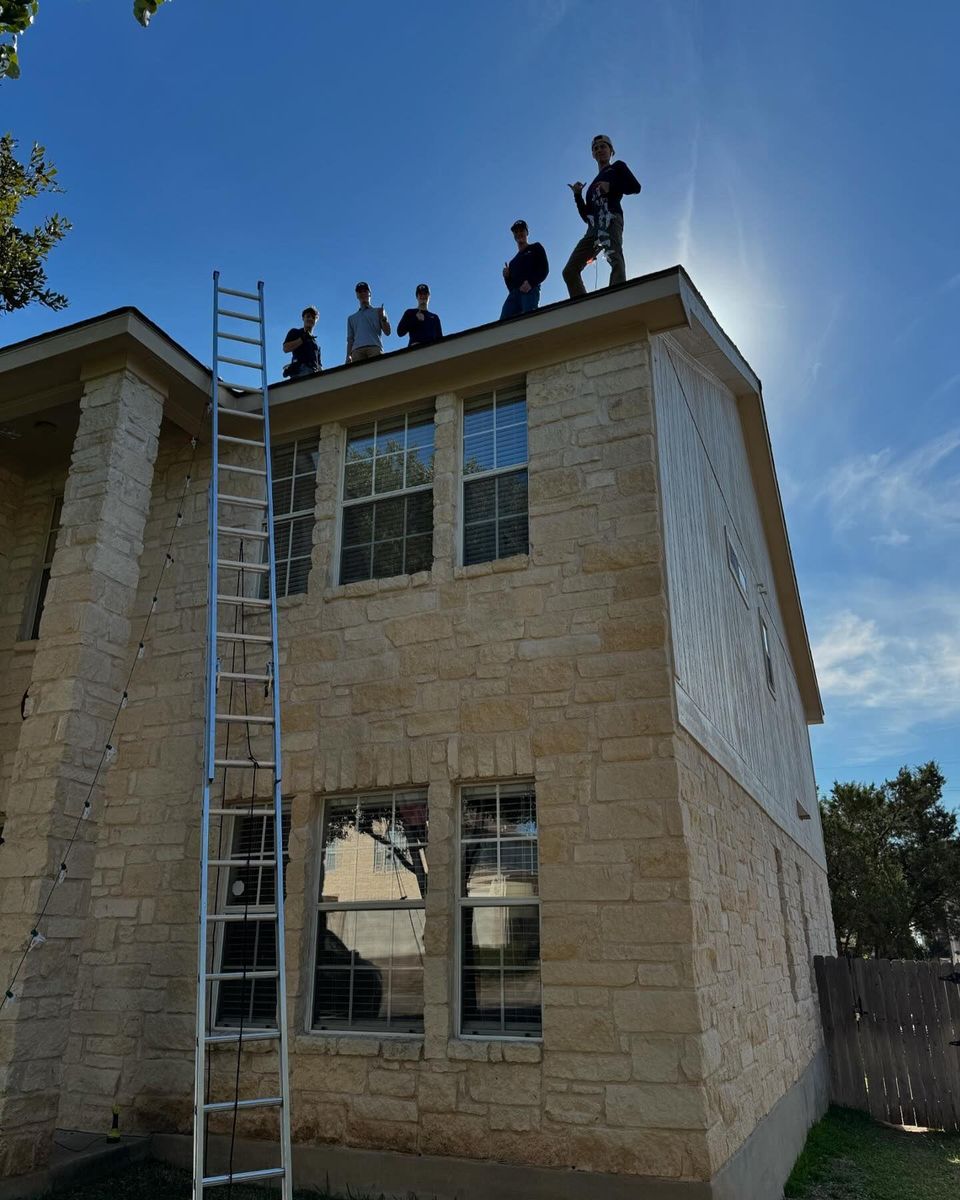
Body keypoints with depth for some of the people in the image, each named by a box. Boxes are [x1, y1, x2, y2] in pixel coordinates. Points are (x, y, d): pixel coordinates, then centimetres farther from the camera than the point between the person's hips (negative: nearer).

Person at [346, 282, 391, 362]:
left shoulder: (378, 311, 25)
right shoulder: (351, 318, 33)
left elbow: (387, 332, 13)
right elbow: (350, 339, 24)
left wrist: (383, 318, -6)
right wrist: (348, 355, 7)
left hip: (375, 347, -2)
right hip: (357, 350, 2)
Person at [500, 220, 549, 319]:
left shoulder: (535, 248, 20)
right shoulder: (513, 260, 34)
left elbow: (544, 269, 5)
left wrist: (531, 283, -12)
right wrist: (506, 276, 6)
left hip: (530, 291, -5)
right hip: (514, 293, 5)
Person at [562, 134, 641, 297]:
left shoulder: (617, 167, 22)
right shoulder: (593, 184, 34)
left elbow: (635, 187, 5)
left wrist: (610, 187, -6)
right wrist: (578, 195, 13)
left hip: (611, 218, -7)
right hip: (593, 227, 7)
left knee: (615, 260, -32)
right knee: (569, 271, -6)